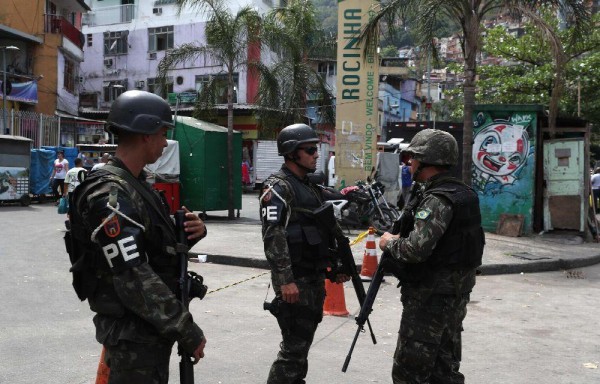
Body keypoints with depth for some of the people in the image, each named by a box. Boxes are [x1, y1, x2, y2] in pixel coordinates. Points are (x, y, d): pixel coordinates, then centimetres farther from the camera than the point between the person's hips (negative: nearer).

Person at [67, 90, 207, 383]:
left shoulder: (136, 184, 10)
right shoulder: (109, 194, -22)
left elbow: (158, 247, 16)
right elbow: (133, 279, -27)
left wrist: (191, 232, -6)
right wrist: (186, 331, -22)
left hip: (152, 327, 10)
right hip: (133, 333, -10)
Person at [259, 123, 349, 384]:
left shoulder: (310, 186, 15)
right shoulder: (278, 187, -13)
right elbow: (273, 237, -21)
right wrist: (286, 280, -26)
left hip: (315, 278, 9)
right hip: (294, 281, -9)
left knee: (303, 342, 16)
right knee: (294, 346, -7)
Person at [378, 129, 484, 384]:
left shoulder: (437, 199, -20)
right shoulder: (462, 193, 10)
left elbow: (416, 249, -30)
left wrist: (390, 242, -11)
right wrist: (401, 235, 9)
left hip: (431, 298, -10)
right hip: (455, 295, 10)